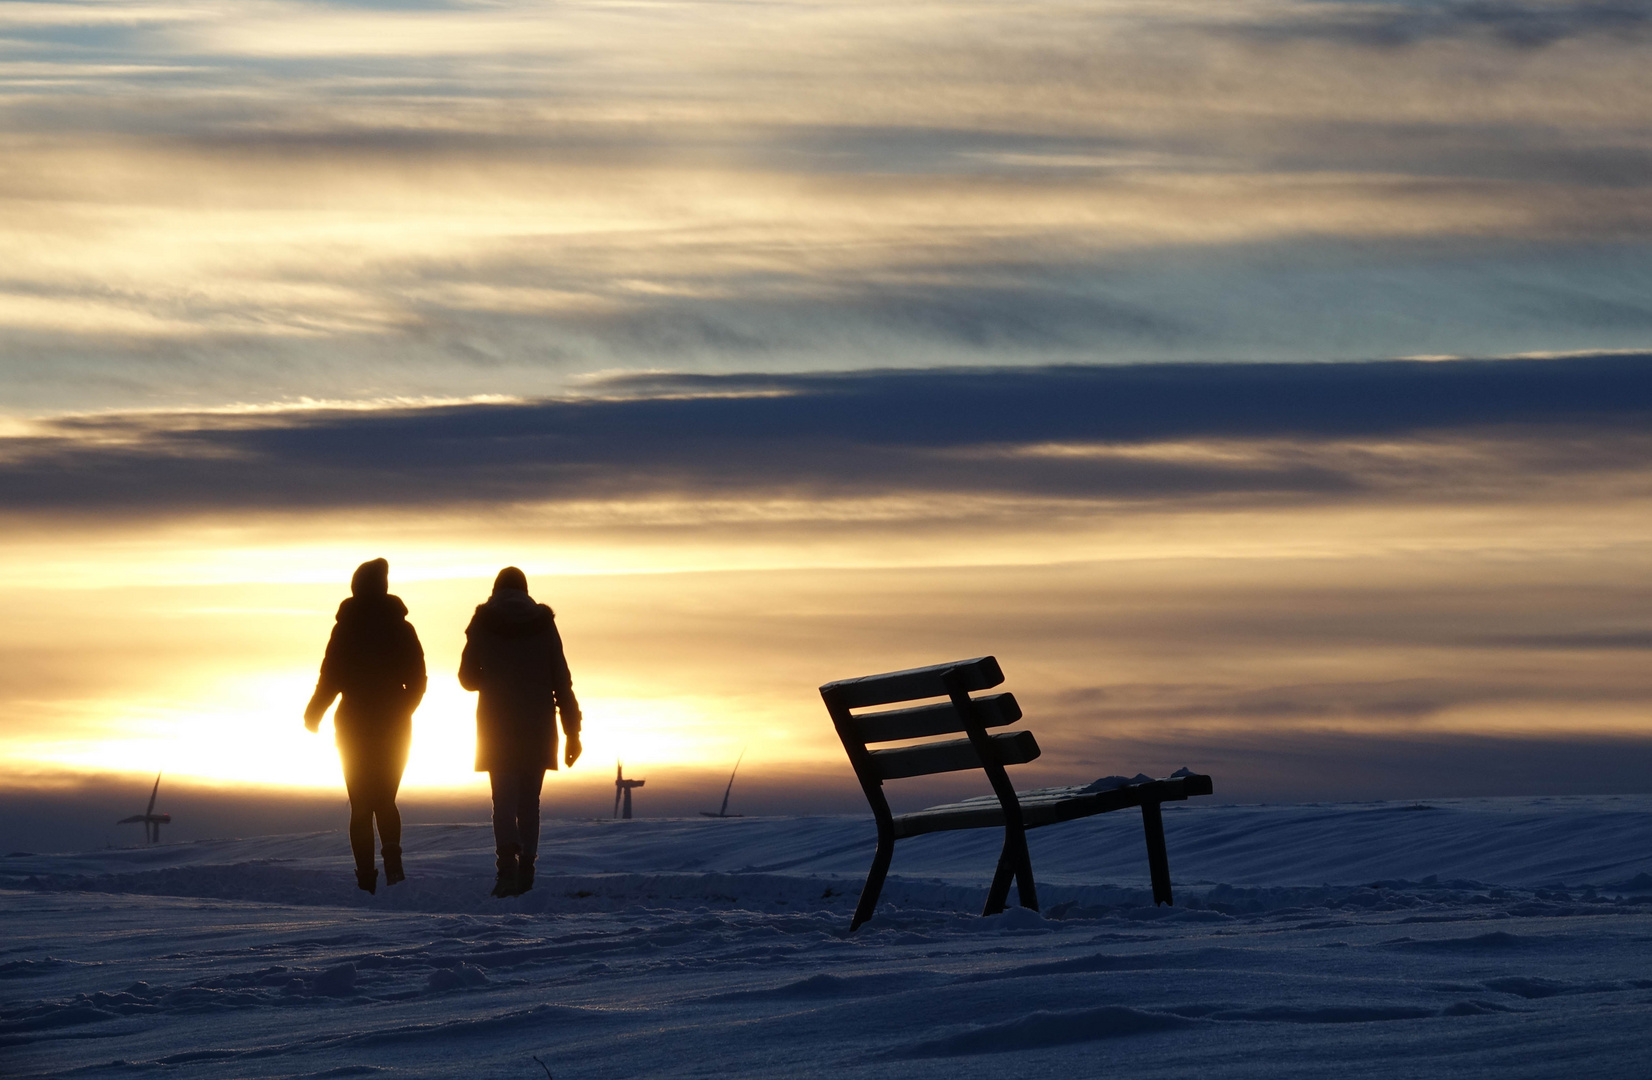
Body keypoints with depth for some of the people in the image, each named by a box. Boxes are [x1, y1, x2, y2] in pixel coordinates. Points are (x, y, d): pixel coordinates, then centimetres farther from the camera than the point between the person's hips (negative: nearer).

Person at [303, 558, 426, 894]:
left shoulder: (346, 628, -8)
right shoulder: (401, 629, -1)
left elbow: (330, 677, -8)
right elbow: (417, 681, 2)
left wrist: (313, 714, 8)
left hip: (355, 726, -2)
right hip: (394, 728, 2)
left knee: (361, 806, 7)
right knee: (385, 800, 13)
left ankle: (366, 875, -3)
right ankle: (392, 857, -14)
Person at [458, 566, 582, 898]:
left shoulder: (482, 624, 0)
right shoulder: (543, 623, 2)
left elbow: (468, 676, 7)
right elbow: (561, 679, 0)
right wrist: (573, 731, 4)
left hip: (497, 723, -1)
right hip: (538, 726, 2)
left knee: (504, 799, -5)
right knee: (529, 799, 14)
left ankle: (507, 862, -28)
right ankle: (526, 869, 13)